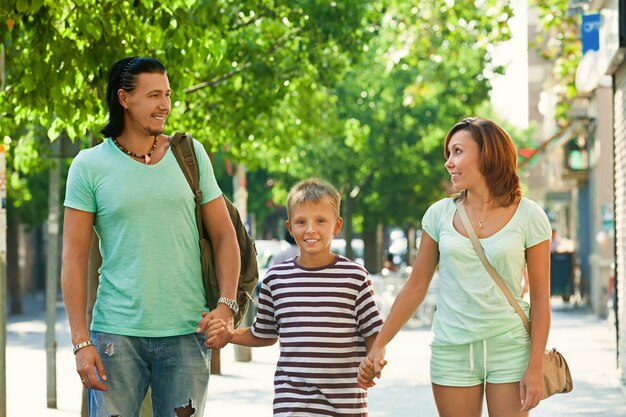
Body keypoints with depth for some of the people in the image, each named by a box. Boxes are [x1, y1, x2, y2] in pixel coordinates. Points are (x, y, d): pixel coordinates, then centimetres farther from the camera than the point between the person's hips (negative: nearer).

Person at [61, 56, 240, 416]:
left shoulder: (191, 154, 8)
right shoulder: (89, 166, 1)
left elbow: (224, 235, 10)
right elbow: (74, 259, 0)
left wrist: (226, 306, -4)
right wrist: (81, 341, -7)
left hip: (187, 333, 2)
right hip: (117, 332, -2)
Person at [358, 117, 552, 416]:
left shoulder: (528, 217, -2)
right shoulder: (440, 214, 4)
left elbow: (540, 296, -2)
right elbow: (415, 288, 8)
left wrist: (535, 367, -8)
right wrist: (378, 346, 3)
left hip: (510, 348, -2)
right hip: (451, 351, 2)